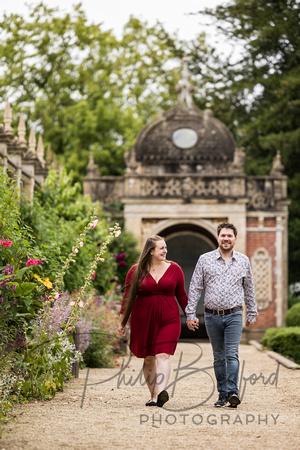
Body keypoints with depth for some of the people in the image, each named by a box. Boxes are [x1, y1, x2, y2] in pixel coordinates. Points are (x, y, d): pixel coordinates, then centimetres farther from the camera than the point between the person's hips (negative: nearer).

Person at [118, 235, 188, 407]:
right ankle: (155, 395, 16)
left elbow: (181, 295, 15)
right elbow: (128, 296, 8)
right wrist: (122, 321, 7)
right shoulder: (136, 271, 3)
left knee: (162, 355, -15)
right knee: (148, 358, 5)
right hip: (143, 320, 1)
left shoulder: (174, 269, 7)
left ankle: (160, 393, -28)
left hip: (168, 319, -1)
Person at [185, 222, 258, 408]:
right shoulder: (205, 260, 3)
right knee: (219, 357, 7)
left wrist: (252, 314, 17)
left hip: (234, 315, -1)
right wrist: (190, 314, -1)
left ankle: (233, 392, -20)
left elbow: (249, 289, 15)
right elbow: (195, 288, 4)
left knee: (232, 354, -13)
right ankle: (223, 395, 12)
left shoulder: (244, 261, 6)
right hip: (212, 316, 1)